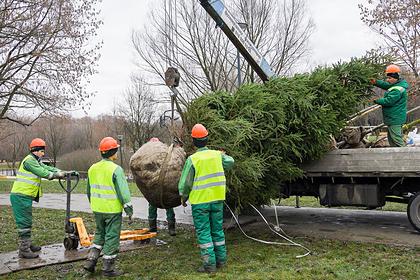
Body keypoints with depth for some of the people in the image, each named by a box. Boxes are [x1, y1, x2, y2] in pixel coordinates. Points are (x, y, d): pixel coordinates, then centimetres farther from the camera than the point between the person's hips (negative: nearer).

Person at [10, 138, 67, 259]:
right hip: (21, 196, -10)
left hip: (25, 196, 10)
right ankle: (24, 250, -2)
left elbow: (46, 168, 14)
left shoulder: (36, 161, 18)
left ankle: (28, 244, 31)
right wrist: (56, 175, -9)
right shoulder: (29, 160, -14)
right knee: (24, 223, -7)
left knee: (27, 222, 19)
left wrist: (60, 172, 0)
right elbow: (42, 172, -20)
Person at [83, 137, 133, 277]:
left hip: (97, 209, 6)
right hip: (113, 210, -6)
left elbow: (89, 191, 16)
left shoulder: (92, 169, 6)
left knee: (100, 233, 23)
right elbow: (123, 192, -17)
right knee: (112, 237, 5)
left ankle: (90, 260, 17)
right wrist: (129, 210, -9)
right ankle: (108, 268, 13)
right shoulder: (116, 169, -16)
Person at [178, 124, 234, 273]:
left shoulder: (192, 159, -13)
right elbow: (230, 162, 19)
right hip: (217, 199, 5)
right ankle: (221, 260, 24)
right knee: (218, 230, 16)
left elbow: (185, 183, -8)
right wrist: (223, 155, 37)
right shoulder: (217, 155, -1)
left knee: (203, 232, 4)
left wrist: (183, 198, 9)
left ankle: (209, 264, 6)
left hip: (200, 201, -4)